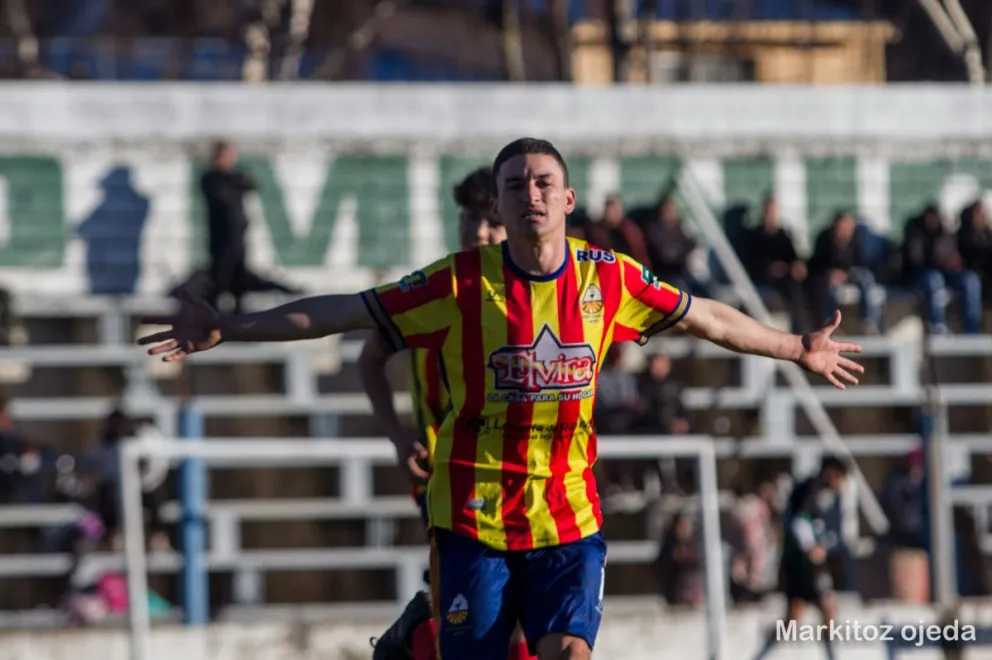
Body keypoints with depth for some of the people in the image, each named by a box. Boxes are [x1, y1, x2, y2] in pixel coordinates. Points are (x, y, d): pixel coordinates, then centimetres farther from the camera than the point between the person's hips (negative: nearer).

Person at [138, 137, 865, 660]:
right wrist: (226, 330, -10)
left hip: (570, 517, 2)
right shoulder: (462, 282, -6)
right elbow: (340, 313, -5)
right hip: (474, 516, -1)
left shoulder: (608, 278, 1)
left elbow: (707, 318, 17)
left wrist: (799, 348, 26)